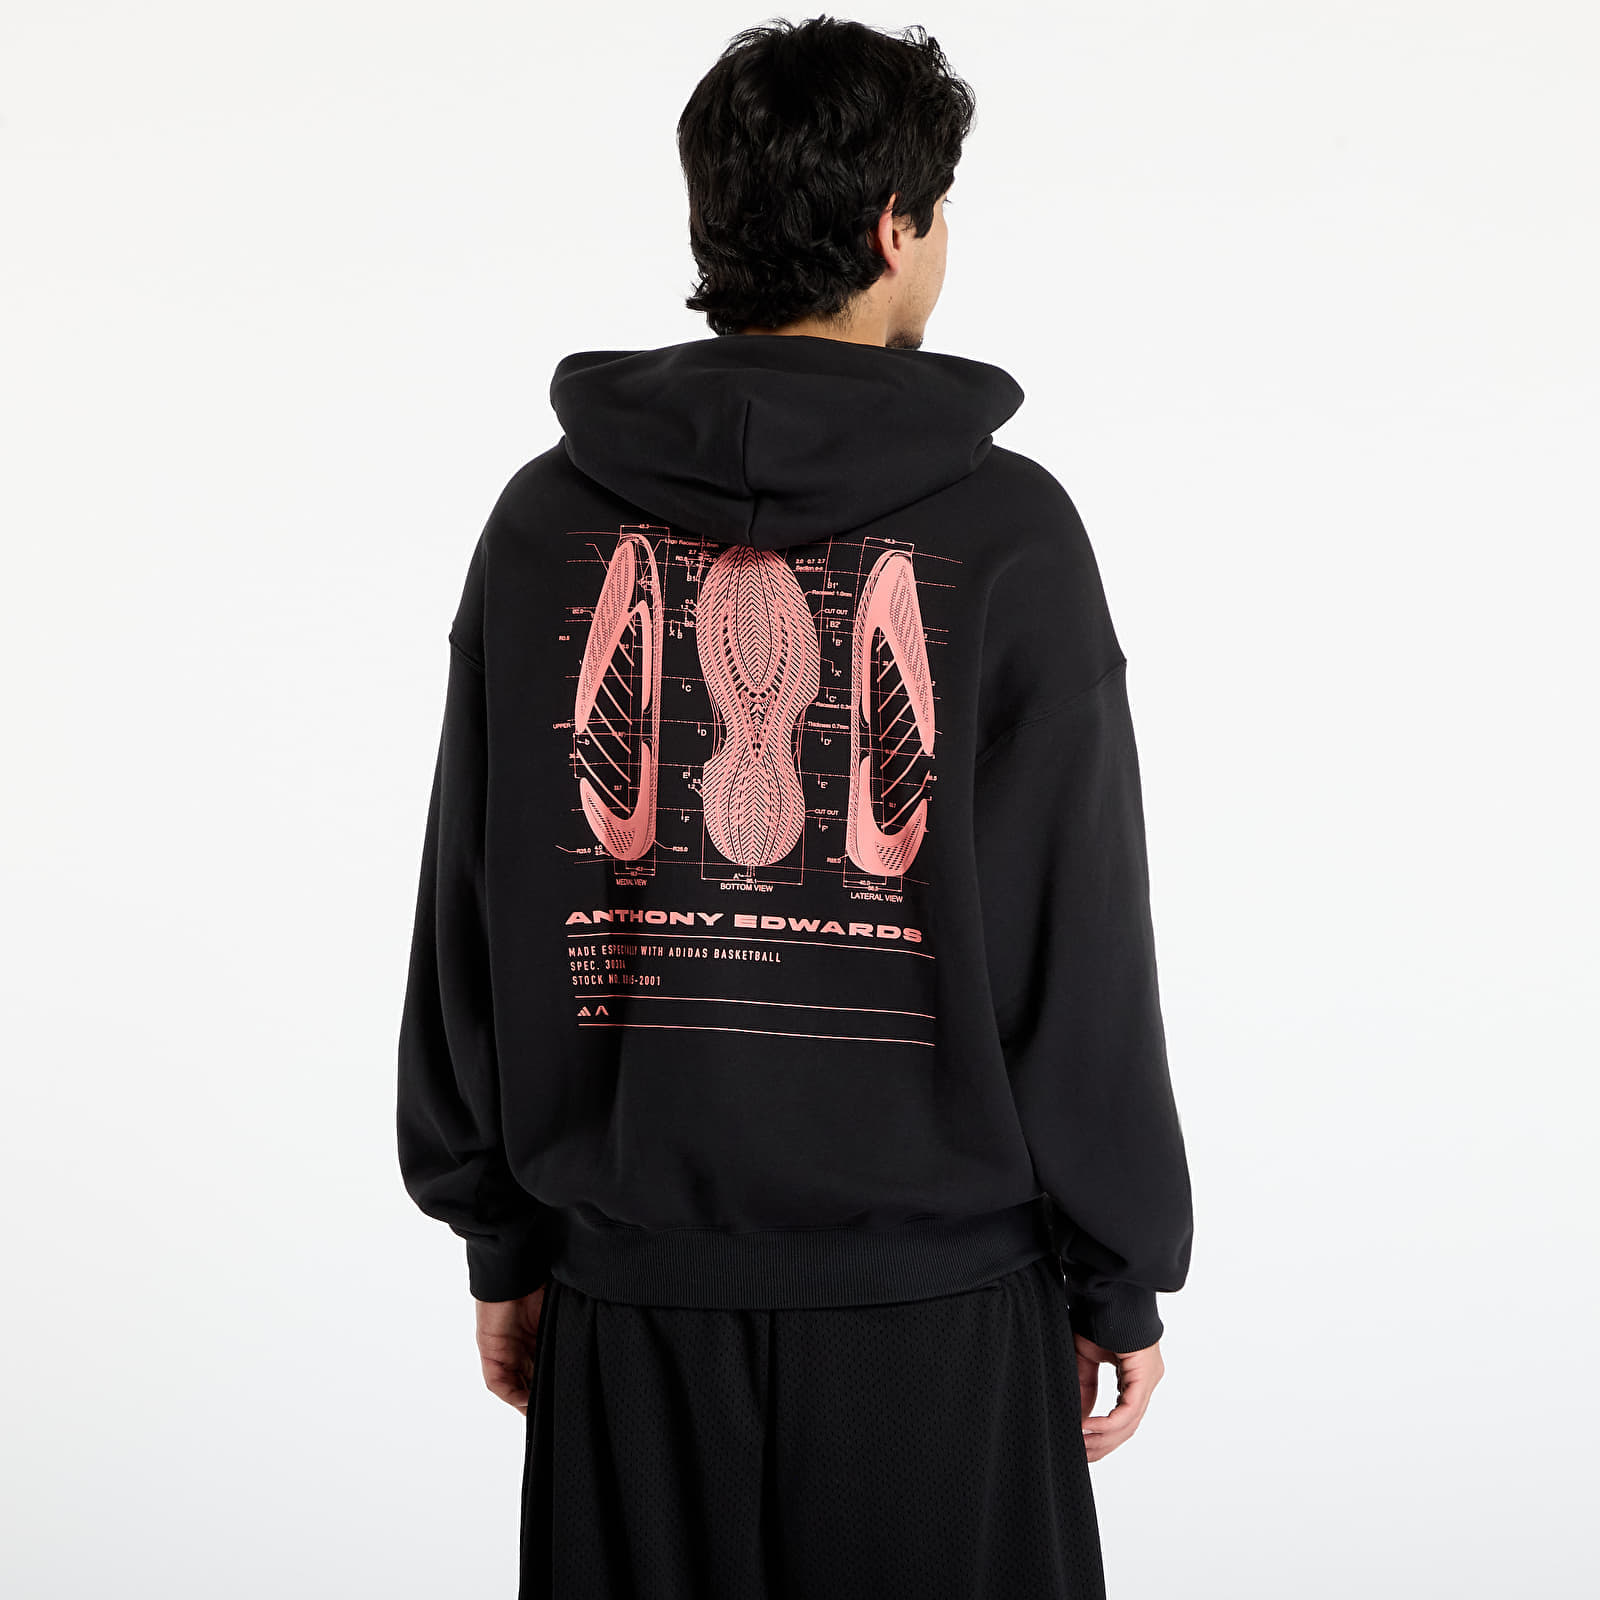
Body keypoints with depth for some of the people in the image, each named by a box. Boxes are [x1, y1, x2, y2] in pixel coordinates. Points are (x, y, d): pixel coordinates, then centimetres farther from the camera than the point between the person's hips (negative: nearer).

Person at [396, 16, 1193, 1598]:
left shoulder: (547, 518, 1)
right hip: (936, 1288, -2)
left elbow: (469, 923, 4)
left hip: (632, 1288, 3)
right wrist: (1120, 1277, 3)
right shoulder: (1004, 529, -8)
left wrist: (502, 1238, 14)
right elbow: (1082, 940, -7)